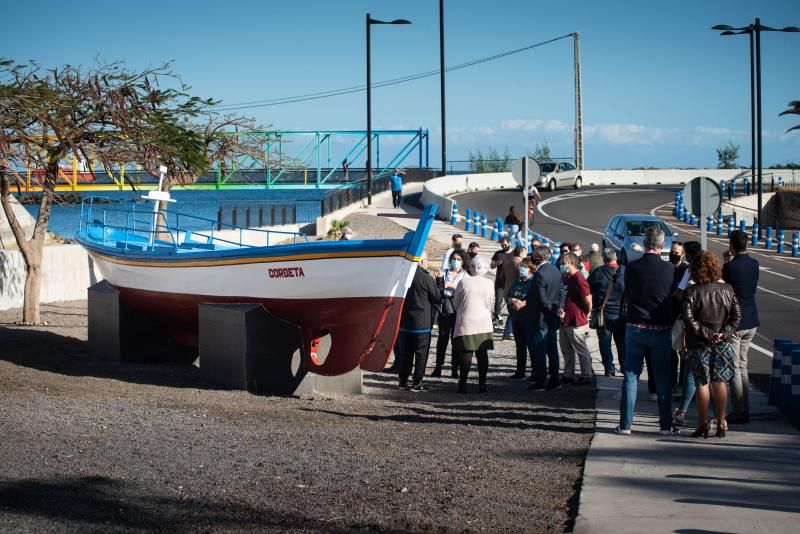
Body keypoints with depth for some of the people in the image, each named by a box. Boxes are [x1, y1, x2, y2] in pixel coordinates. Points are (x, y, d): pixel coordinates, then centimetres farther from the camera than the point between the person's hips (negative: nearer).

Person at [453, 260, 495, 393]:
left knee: (466, 354, -1)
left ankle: (463, 384, -2)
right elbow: (490, 304, 10)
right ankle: (482, 384, 5)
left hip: (466, 323, -2)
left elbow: (456, 303, 4)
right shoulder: (489, 283, -1)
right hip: (484, 325, 2)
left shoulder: (464, 282, -8)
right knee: (482, 354, 6)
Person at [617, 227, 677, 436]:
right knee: (663, 378, 8)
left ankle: (625, 424, 6)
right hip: (661, 329, -1)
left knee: (630, 376, 7)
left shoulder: (631, 267, -9)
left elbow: (627, 295, 3)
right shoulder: (669, 269, -10)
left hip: (635, 327, 1)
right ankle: (665, 424, 10)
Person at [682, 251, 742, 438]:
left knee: (702, 383, 5)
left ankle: (703, 424, 7)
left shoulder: (692, 292, -8)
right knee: (720, 382, 10)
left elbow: (688, 317, -17)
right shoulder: (727, 289, 1)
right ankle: (721, 423, 11)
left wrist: (705, 333, -12)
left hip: (700, 344, -2)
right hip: (722, 344, 2)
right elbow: (737, 315, -4)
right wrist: (724, 333, -8)